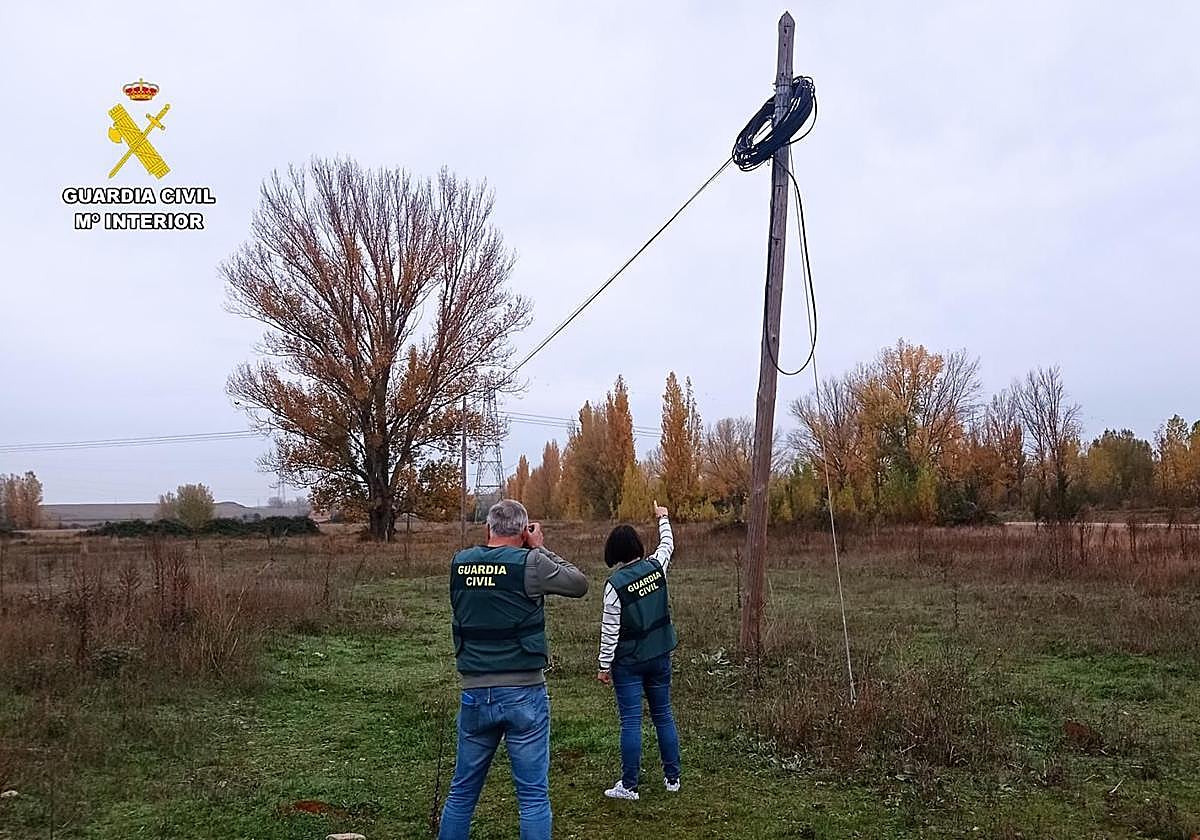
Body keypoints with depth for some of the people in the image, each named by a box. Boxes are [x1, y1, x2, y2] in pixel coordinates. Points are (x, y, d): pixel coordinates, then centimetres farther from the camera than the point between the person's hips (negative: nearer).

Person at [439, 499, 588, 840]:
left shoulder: (459, 563, 1)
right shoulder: (530, 563, -11)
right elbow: (580, 585, 2)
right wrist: (541, 548, 7)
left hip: (475, 695, 4)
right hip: (524, 694, -4)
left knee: (461, 793, 17)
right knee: (534, 796, 4)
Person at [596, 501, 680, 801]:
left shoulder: (615, 584, -17)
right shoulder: (656, 566, -5)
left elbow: (609, 630, -14)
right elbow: (668, 545, 19)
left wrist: (605, 665, -4)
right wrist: (663, 518, 35)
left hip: (628, 662, -5)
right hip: (660, 657, 5)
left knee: (631, 722, 1)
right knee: (663, 715, 15)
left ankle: (629, 785, 8)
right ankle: (672, 777, 24)